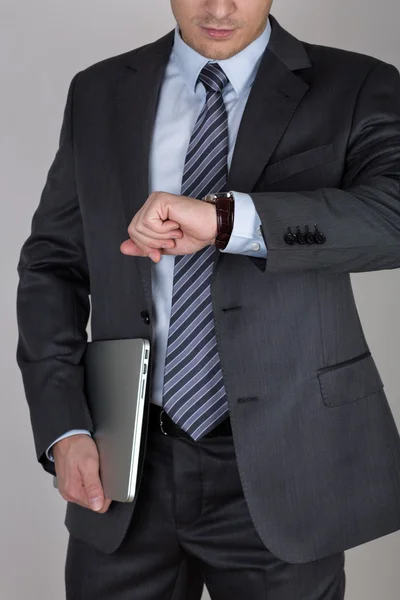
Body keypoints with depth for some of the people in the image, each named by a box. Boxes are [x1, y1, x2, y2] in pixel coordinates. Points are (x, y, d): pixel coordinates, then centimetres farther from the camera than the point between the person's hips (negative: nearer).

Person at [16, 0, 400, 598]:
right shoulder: (98, 95, 7)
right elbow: (53, 265, 7)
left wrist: (226, 217, -31)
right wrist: (63, 427, -4)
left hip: (279, 470, -2)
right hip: (127, 466, 2)